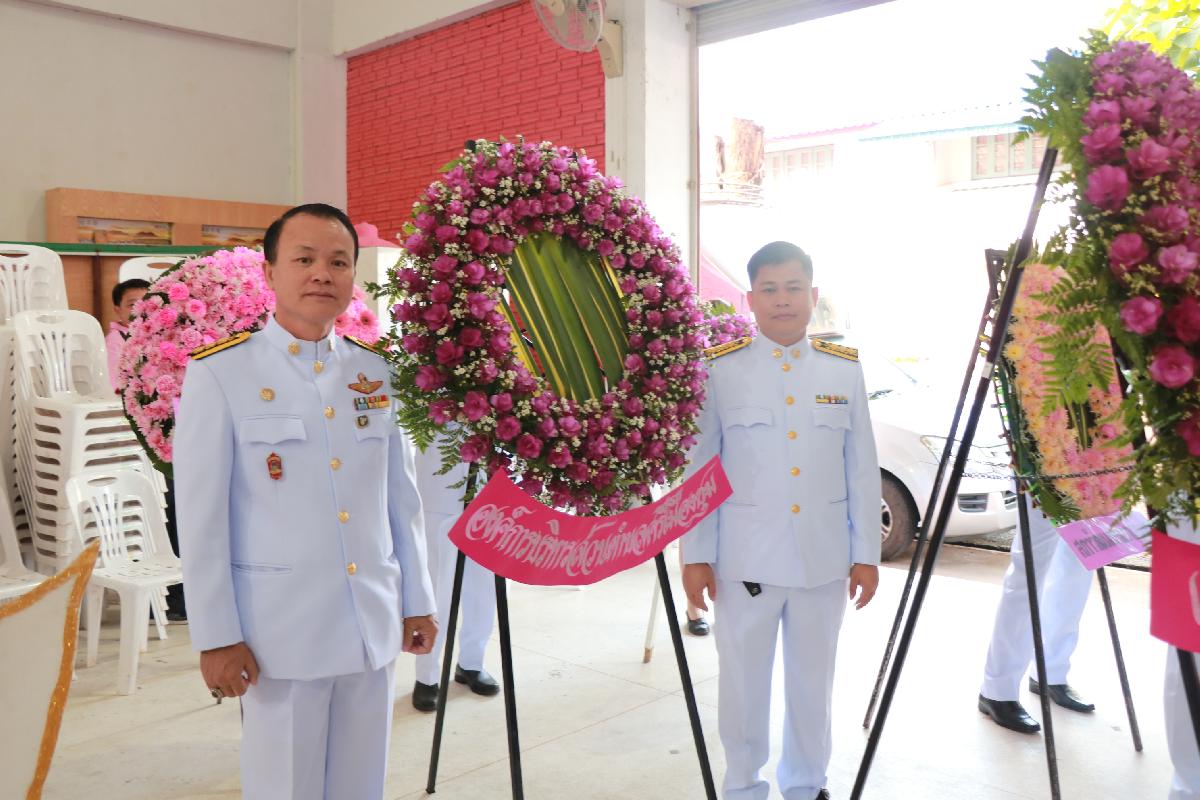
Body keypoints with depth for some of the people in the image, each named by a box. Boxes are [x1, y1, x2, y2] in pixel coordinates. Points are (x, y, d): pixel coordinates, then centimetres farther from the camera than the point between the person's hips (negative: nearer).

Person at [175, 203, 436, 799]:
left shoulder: (376, 374, 6)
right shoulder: (219, 374, -7)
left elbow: (402, 500, 9)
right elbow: (201, 518, -7)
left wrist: (416, 603, 10)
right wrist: (216, 637, -7)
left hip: (373, 626, 4)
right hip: (280, 631, -4)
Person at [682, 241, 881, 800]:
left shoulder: (845, 369, 3)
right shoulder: (720, 369, -3)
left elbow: (862, 471, 5)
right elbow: (697, 468, -2)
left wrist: (866, 554, 4)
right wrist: (696, 555, -4)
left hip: (823, 558, 2)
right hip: (744, 556, -2)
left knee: (813, 681, 14)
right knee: (743, 681, 10)